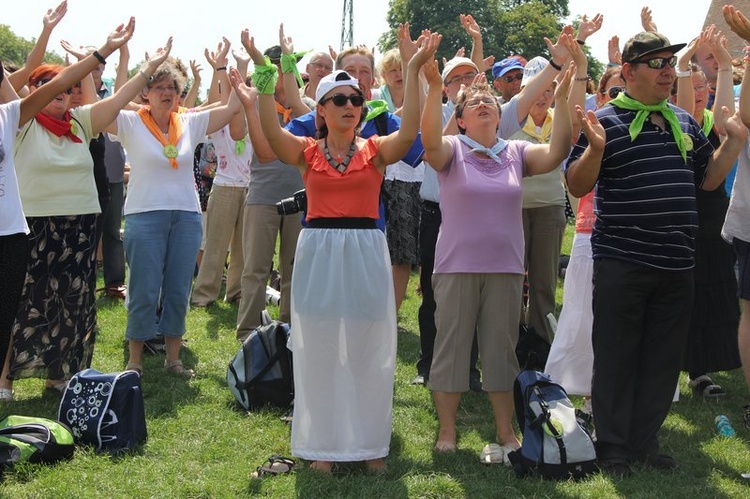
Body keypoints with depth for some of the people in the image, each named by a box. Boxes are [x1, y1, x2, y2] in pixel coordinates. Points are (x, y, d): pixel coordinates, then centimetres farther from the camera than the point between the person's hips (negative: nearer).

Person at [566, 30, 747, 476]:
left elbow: (708, 179, 18)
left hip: (676, 266, 6)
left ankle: (645, 442, 24)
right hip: (622, 265, -5)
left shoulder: (684, 122, 12)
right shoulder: (606, 121, -6)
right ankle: (613, 448, 14)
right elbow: (577, 186, -8)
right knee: (617, 359, 3)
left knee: (664, 362, 11)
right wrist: (595, 149, -25)